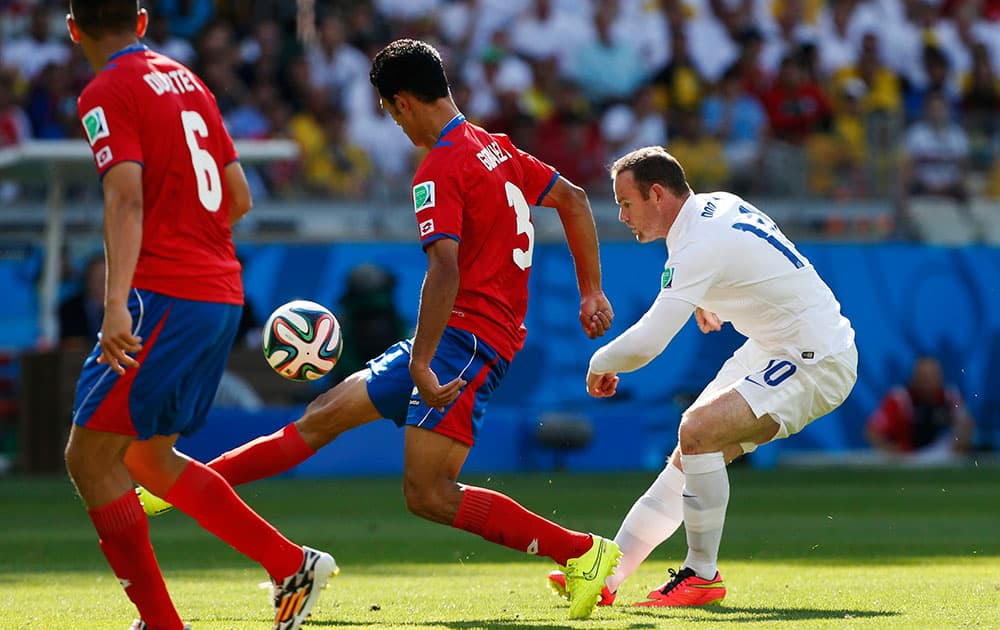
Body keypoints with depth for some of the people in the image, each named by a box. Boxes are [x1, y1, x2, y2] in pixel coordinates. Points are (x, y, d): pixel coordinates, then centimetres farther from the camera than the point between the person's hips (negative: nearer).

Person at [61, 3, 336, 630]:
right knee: (146, 457, 18)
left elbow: (127, 197, -21)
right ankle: (293, 566, 15)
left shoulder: (107, 93, -7)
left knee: (90, 456, -3)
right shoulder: (185, 80, 17)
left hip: (166, 295, -8)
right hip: (222, 292, 8)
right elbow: (239, 197, 19)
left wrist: (117, 301, -30)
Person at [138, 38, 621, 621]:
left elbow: (446, 270, -25)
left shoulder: (440, 170, -14)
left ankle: (584, 552, -15)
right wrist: (591, 292, 23)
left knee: (428, 495, -16)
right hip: (462, 338, 10)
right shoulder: (496, 150, 15)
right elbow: (574, 199, 21)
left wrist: (421, 363, -27)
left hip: (465, 337, -10)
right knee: (324, 417, 11)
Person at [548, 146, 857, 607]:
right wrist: (704, 304, 31)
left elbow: (645, 344, -28)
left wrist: (600, 364, -9)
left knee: (698, 428, -26)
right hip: (772, 349, 11)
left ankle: (702, 575, -14)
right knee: (691, 454, 7)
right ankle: (607, 575, 9)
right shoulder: (718, 204, 5)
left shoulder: (699, 248, -23)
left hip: (815, 365, -11)